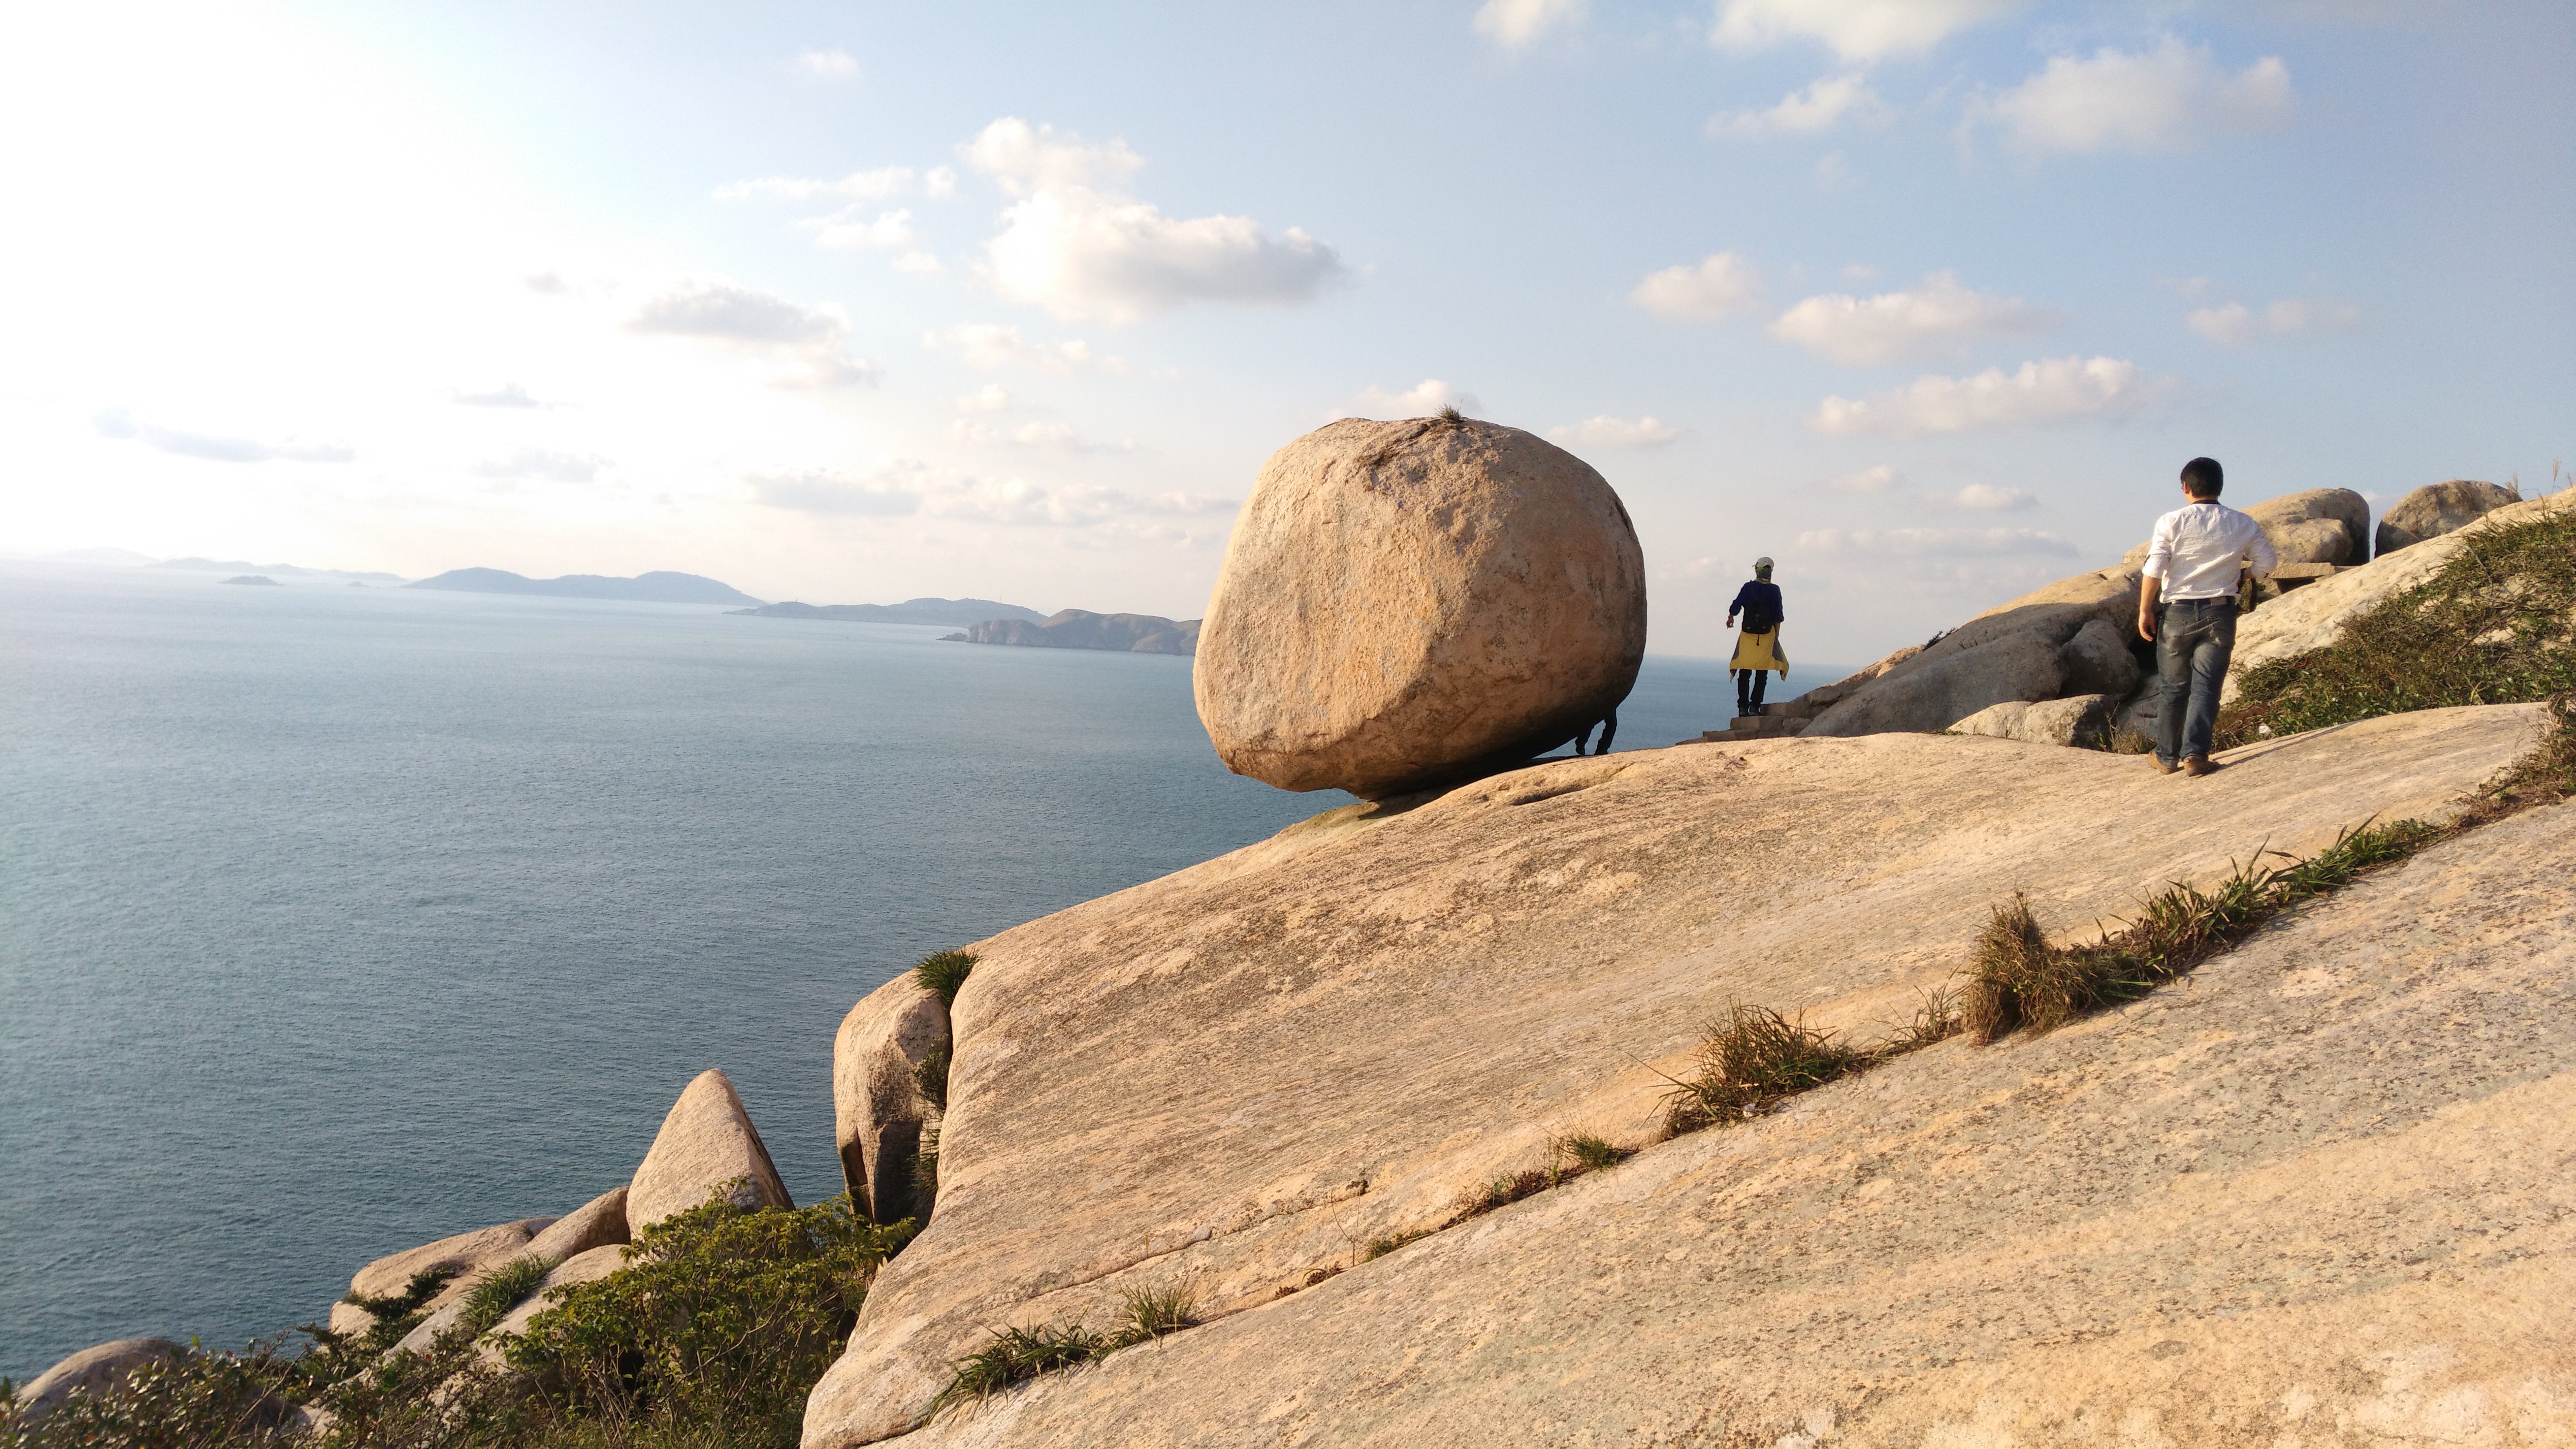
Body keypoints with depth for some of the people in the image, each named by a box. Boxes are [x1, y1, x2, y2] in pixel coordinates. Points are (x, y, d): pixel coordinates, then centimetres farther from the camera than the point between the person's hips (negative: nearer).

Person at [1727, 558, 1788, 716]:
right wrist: (1776, 635, 7)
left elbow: (1736, 606, -3)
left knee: (1745, 673, 5)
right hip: (1767, 634, 0)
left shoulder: (1748, 587, -3)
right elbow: (1778, 616, -3)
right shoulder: (1774, 590, -3)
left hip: (1748, 633, 0)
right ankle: (1755, 706, -2)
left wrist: (1731, 617, 19)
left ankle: (1743, 706, 0)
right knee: (1761, 674, 5)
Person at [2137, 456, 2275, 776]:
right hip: (2220, 614, 1)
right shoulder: (2244, 525, 3)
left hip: (2177, 613, -1)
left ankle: (2167, 758, 17)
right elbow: (2268, 563, 10)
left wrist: (2145, 610, -3)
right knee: (2205, 687, 0)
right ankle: (2195, 754, -14)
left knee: (2174, 689, 10)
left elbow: (2153, 570, -11)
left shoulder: (2172, 522, -6)